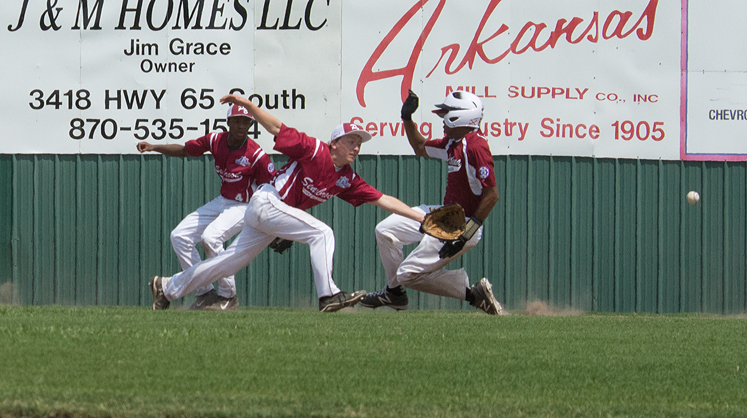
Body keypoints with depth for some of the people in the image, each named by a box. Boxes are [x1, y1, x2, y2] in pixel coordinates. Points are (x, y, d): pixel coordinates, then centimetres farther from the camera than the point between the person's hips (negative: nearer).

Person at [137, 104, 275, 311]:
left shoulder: (257, 155, -20)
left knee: (210, 237, -31)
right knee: (179, 236, 0)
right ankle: (205, 293, 4)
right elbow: (184, 150, 4)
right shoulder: (216, 141, -6)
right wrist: (153, 147, -9)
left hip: (244, 207, -7)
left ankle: (228, 295, -16)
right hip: (221, 202, 7)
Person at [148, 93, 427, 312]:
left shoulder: (347, 180, 6)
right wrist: (248, 105, -20)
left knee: (229, 263, 9)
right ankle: (328, 296, -27)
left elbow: (382, 200, 5)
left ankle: (167, 287, 17)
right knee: (321, 233, -20)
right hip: (266, 203, -8)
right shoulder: (315, 150, -13)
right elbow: (277, 128, -12)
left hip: (275, 214, 8)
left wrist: (419, 217, -1)